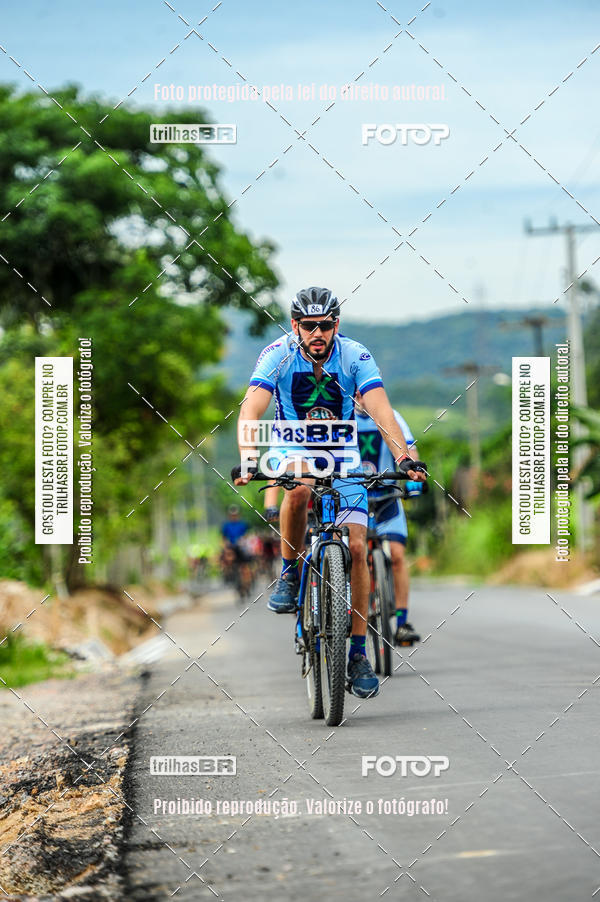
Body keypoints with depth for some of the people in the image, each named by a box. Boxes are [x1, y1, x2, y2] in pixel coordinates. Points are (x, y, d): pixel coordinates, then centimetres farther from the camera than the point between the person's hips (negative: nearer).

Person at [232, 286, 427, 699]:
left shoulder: (354, 356, -19)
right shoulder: (278, 355, -20)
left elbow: (381, 410, -29)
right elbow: (251, 409, -31)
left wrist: (405, 458, -45)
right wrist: (249, 459, -48)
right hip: (292, 449, -1)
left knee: (356, 548, -11)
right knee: (299, 490, -37)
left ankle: (357, 652, -2)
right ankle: (290, 572, -12)